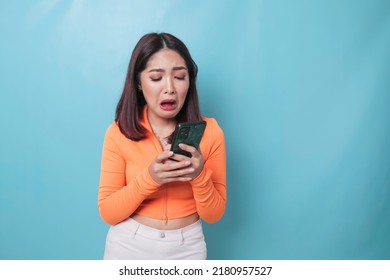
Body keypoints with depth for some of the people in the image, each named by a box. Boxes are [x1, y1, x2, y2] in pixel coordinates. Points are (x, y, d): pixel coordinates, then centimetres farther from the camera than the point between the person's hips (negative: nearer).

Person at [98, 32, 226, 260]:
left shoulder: (210, 131, -10)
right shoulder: (119, 132, -11)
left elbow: (214, 214, -6)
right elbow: (108, 213, -10)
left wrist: (200, 175, -25)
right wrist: (148, 178, -25)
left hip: (187, 247, 1)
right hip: (129, 245, 0)